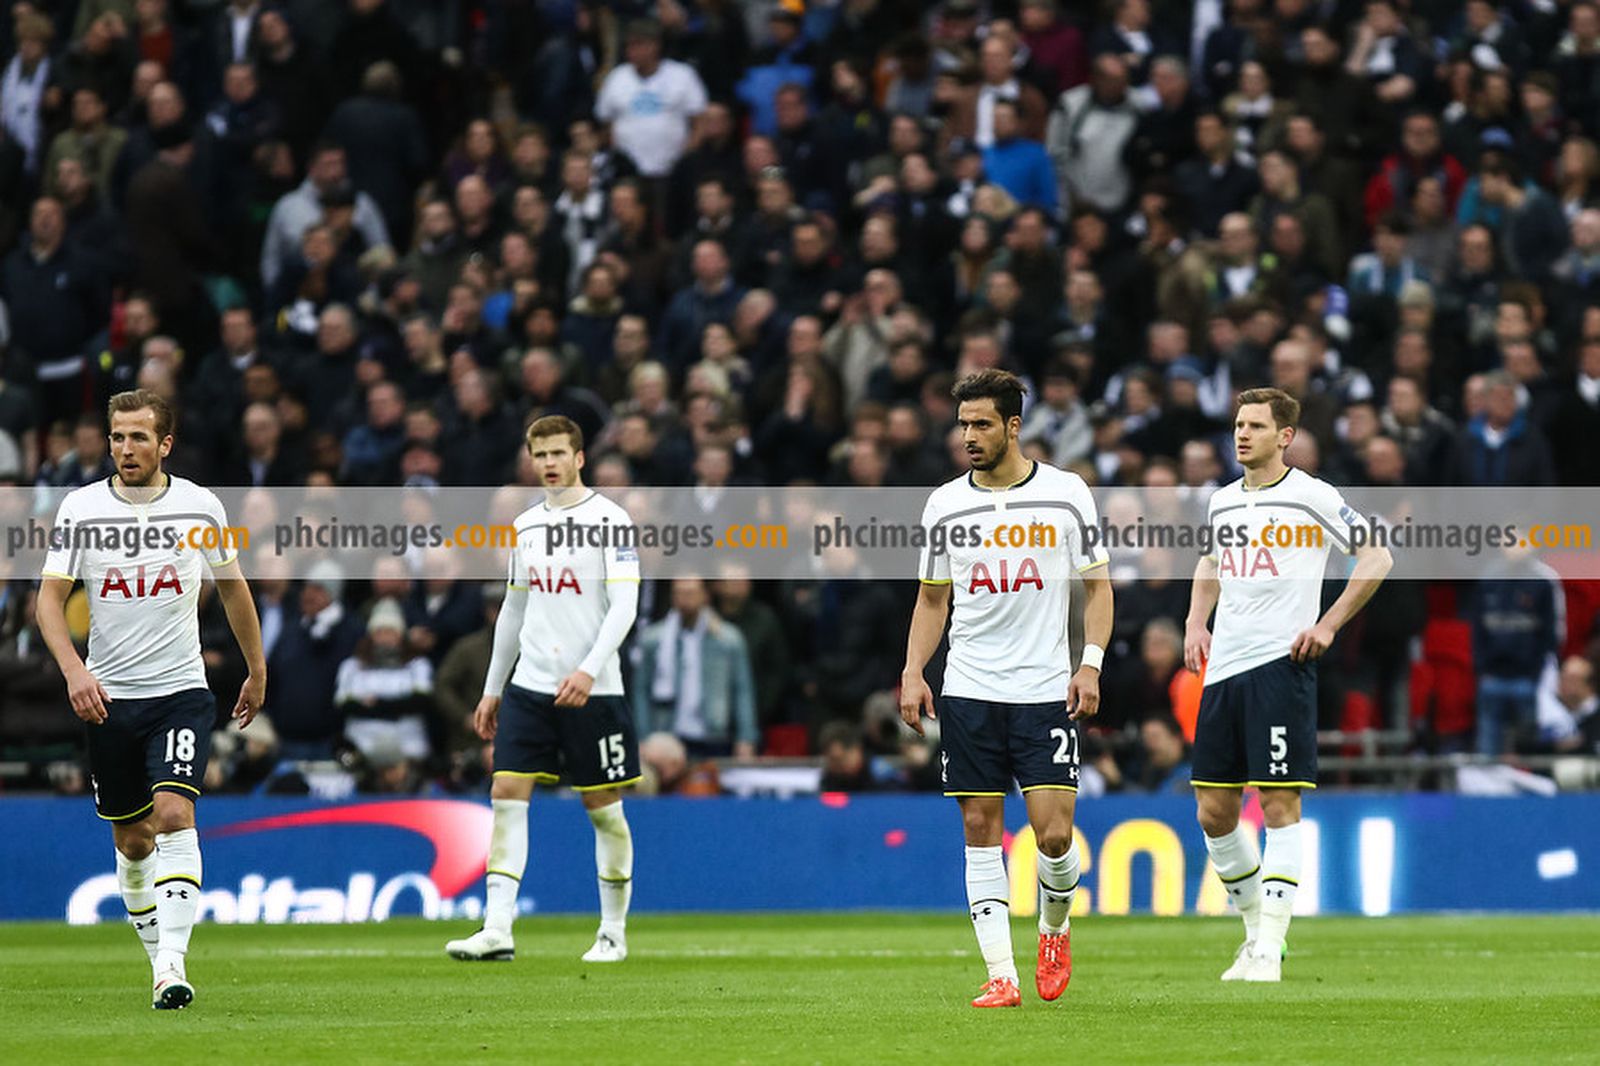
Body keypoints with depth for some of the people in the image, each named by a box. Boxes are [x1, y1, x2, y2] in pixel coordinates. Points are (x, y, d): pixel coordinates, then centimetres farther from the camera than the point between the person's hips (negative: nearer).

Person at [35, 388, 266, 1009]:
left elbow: (232, 588, 13)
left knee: (173, 812, -20)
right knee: (132, 839, 8)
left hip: (182, 689, -1)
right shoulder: (80, 509, -3)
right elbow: (50, 597, -4)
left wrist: (257, 671, 20)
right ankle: (159, 955, 29)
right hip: (108, 695, 2)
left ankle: (173, 967, -26)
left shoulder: (200, 507, -1)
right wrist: (73, 670, -21)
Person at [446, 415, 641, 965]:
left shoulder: (608, 519, -5)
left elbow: (624, 606, -12)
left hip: (592, 691, -5)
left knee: (603, 807, 3)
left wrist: (589, 670, -23)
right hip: (529, 685, 5)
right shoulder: (525, 525, 12)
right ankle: (498, 930, -12)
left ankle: (613, 933, 15)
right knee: (507, 794, -8)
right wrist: (491, 689, 19)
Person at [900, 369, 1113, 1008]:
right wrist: (913, 673, 3)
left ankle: (1054, 929, 21)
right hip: (968, 691, 2)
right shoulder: (944, 504, 6)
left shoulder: (1066, 494, 0)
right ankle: (1001, 974, 2)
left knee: (1053, 832, -9)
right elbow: (933, 597, 14)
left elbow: (1098, 585, 6)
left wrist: (1091, 664, -6)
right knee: (981, 829, -1)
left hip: (1045, 691, -2)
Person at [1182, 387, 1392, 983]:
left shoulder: (1312, 497, -4)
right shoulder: (1223, 501, 14)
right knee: (1214, 812, 5)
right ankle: (1257, 925, 22)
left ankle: (1268, 951, -7)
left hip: (1281, 664, -6)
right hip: (1223, 667, 6)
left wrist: (1329, 625, -9)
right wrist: (1196, 623, 16)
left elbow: (1376, 559, -2)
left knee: (1279, 806, -8)